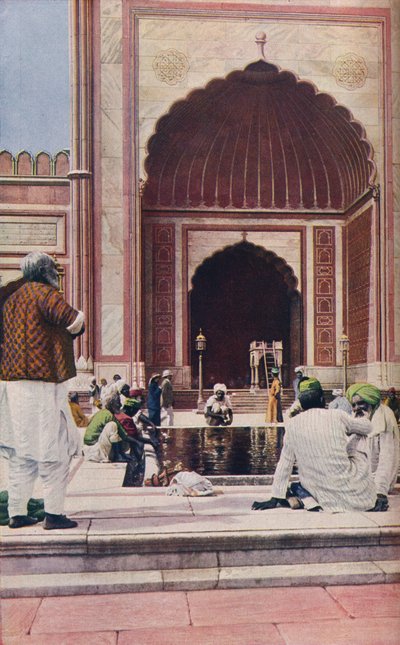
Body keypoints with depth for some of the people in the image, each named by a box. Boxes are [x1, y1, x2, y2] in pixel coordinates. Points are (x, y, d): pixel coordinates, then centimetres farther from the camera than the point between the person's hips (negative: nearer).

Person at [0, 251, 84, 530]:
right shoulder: (45, 293, -8)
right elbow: (75, 323, -21)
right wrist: (78, 322, 1)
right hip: (42, 383, -8)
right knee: (53, 449, -1)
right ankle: (54, 513, 2)